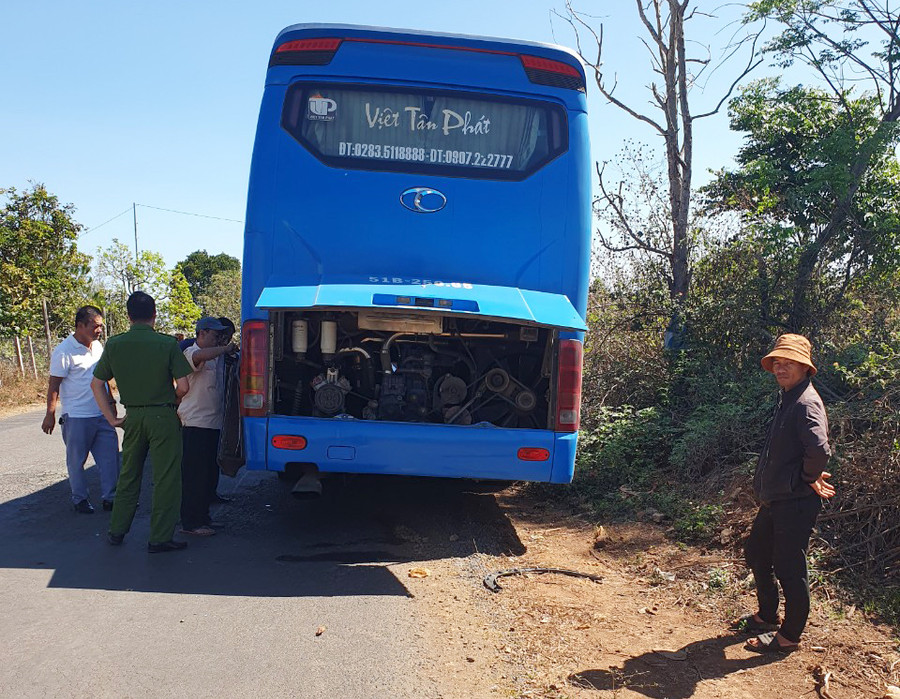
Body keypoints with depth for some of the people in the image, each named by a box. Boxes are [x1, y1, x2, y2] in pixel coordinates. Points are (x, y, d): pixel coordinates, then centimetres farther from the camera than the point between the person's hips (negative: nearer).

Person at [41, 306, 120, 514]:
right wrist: (50, 415, -9)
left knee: (110, 456, 5)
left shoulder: (97, 346, 9)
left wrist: (111, 401, 22)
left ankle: (109, 498, 14)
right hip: (77, 416, -6)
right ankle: (80, 499, 21)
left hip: (102, 414, 6)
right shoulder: (64, 351, -12)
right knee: (77, 460, 6)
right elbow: (54, 385, -9)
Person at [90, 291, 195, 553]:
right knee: (165, 477, 3)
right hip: (163, 416, -4)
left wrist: (112, 418, 9)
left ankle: (117, 531, 27)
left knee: (128, 475, 18)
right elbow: (183, 387, -11)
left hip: (132, 416, 4)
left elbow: (96, 384, 5)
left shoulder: (114, 344, 1)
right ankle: (160, 538, 6)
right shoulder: (167, 343, -10)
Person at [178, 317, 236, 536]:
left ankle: (202, 517, 25)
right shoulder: (191, 353, -9)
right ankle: (190, 523, 1)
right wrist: (226, 348, -20)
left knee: (210, 473, 14)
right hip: (195, 423, -9)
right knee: (194, 474, -5)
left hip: (213, 423, 9)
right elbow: (201, 356, -33)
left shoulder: (217, 356, 19)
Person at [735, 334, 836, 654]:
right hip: (775, 498, 11)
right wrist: (809, 477, 11)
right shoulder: (787, 399, 12)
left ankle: (789, 636, 17)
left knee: (789, 568, 1)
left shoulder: (806, 403, -20)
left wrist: (808, 478, -19)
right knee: (756, 552, 22)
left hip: (796, 502, -11)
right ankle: (767, 616, 40)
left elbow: (819, 448, -35)